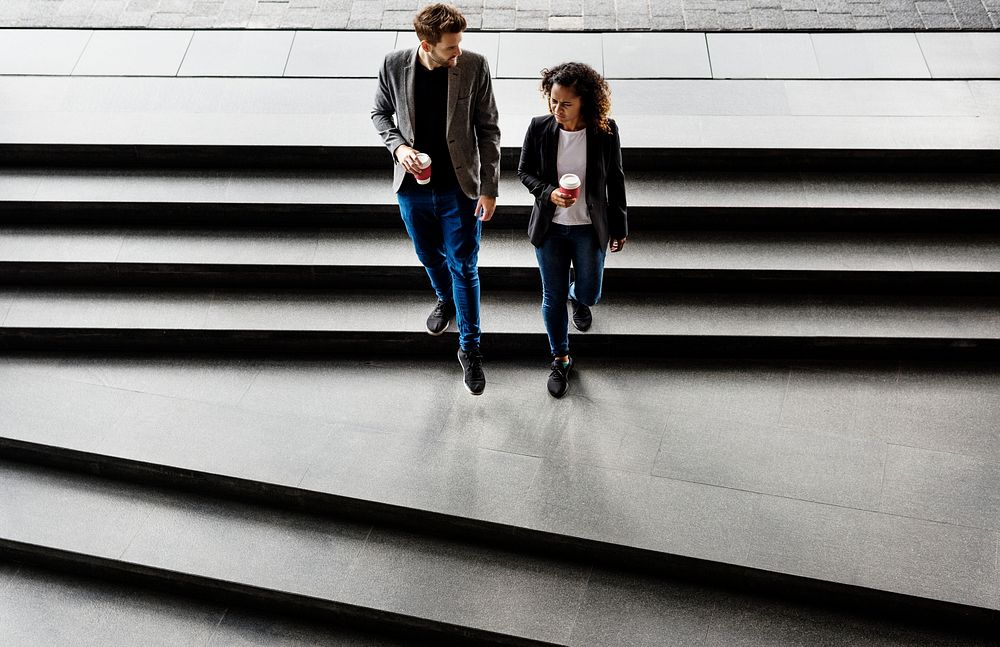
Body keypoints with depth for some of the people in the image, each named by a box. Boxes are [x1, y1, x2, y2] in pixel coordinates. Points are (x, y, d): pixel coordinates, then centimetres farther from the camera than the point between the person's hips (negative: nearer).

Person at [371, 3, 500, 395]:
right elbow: (380, 112, 5)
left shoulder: (474, 67, -16)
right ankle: (445, 300, 55)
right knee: (429, 256, 23)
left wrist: (490, 188, -11)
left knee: (464, 267, 3)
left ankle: (470, 349, 17)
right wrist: (397, 145, -14)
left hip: (460, 188, -2)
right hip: (413, 186, 3)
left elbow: (488, 130, -9)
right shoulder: (394, 65, -12)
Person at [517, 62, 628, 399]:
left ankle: (577, 297, 54)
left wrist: (619, 226, 4)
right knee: (553, 297, 9)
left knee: (589, 294, 13)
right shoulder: (540, 127, -14)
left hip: (589, 228, 0)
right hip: (550, 227, 0)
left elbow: (615, 180, -3)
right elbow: (524, 170, 0)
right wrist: (548, 192, -20)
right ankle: (560, 358, 31)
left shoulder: (605, 131, -16)